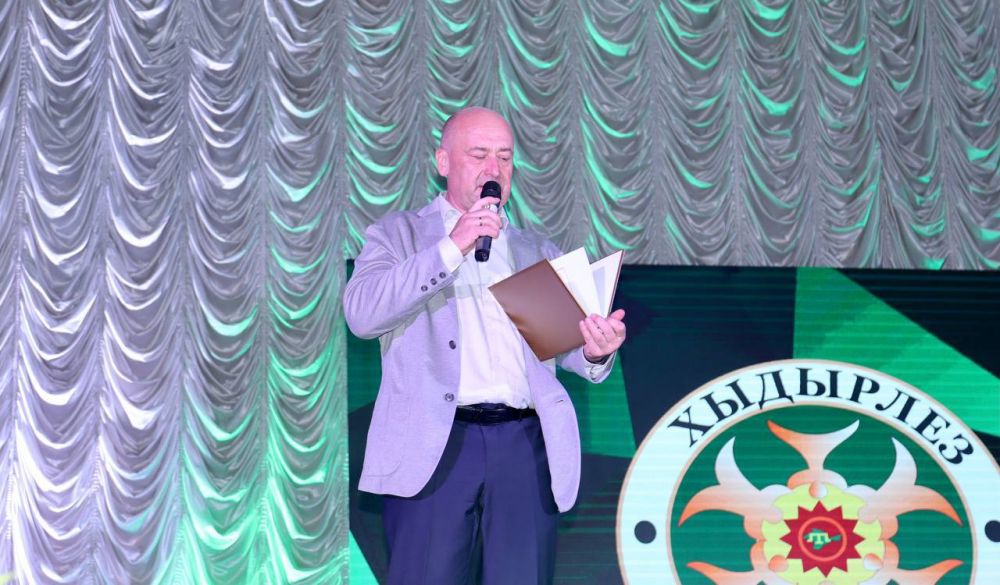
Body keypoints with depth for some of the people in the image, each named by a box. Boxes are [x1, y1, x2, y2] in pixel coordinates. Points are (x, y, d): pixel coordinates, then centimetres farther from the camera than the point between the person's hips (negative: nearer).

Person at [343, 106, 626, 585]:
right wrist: (451, 248, -12)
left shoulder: (538, 251, 22)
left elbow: (568, 344, 12)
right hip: (435, 444, -3)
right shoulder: (399, 234, 13)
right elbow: (361, 313, -6)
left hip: (525, 447, 3)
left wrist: (597, 350, -13)